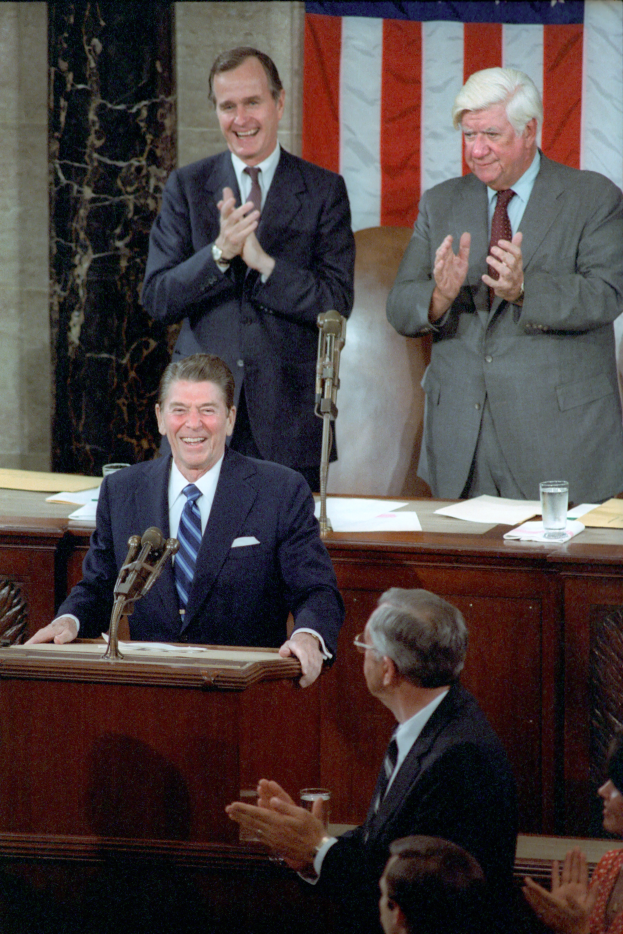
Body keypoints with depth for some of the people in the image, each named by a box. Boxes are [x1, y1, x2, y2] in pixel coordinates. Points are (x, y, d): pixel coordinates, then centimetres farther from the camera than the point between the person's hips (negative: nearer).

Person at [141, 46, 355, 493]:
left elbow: (337, 304, -4)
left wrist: (263, 263, -18)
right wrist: (219, 253, -17)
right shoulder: (187, 186, 7)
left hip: (288, 412, -1)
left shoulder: (324, 191, 4)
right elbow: (157, 299, 0)